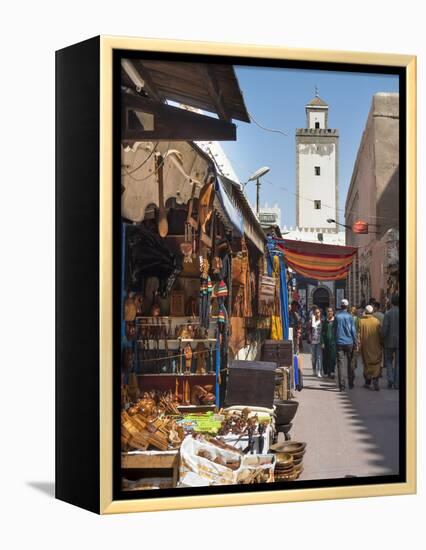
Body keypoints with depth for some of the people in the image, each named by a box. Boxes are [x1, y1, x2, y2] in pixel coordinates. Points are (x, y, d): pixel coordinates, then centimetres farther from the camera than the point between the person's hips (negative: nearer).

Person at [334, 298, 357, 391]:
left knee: (340, 364, -2)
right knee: (350, 363, 14)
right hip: (349, 342, 0)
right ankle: (350, 383, 17)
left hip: (339, 343, 0)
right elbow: (353, 330, -1)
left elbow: (334, 329, 6)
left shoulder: (337, 316, 0)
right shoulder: (349, 316, -3)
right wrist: (355, 342, 7)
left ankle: (342, 386, -8)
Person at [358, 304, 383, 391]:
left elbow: (359, 334, -8)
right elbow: (380, 334, 1)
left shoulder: (361, 321, -7)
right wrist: (381, 344, 11)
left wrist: (359, 344, -2)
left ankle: (368, 382, 16)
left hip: (365, 346, 0)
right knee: (376, 363, 2)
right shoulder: (377, 321, -3)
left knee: (367, 363, 12)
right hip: (375, 347, 0)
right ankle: (375, 379, -18)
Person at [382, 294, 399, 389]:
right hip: (399, 342, 1)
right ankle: (396, 383, 5)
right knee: (398, 362, 7)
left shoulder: (388, 314, -8)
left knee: (389, 361, 13)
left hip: (389, 342, -1)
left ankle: (390, 379, -3)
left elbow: (384, 329, -11)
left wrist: (383, 339, 2)